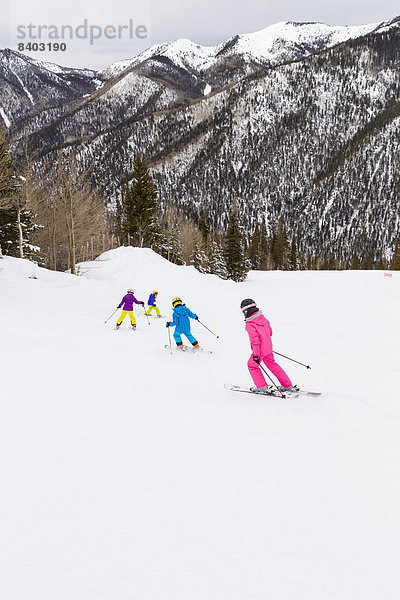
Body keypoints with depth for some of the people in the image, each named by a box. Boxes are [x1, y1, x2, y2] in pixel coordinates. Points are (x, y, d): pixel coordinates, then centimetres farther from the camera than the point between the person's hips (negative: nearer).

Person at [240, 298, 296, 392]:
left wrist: (256, 354, -20)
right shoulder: (262, 318, 3)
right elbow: (270, 332, 15)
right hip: (268, 347, 8)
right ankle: (287, 385, 24)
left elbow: (255, 340, -24)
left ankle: (261, 386, 19)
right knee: (272, 364, 21)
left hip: (260, 349, -8)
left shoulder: (250, 325, -21)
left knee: (252, 364, 14)